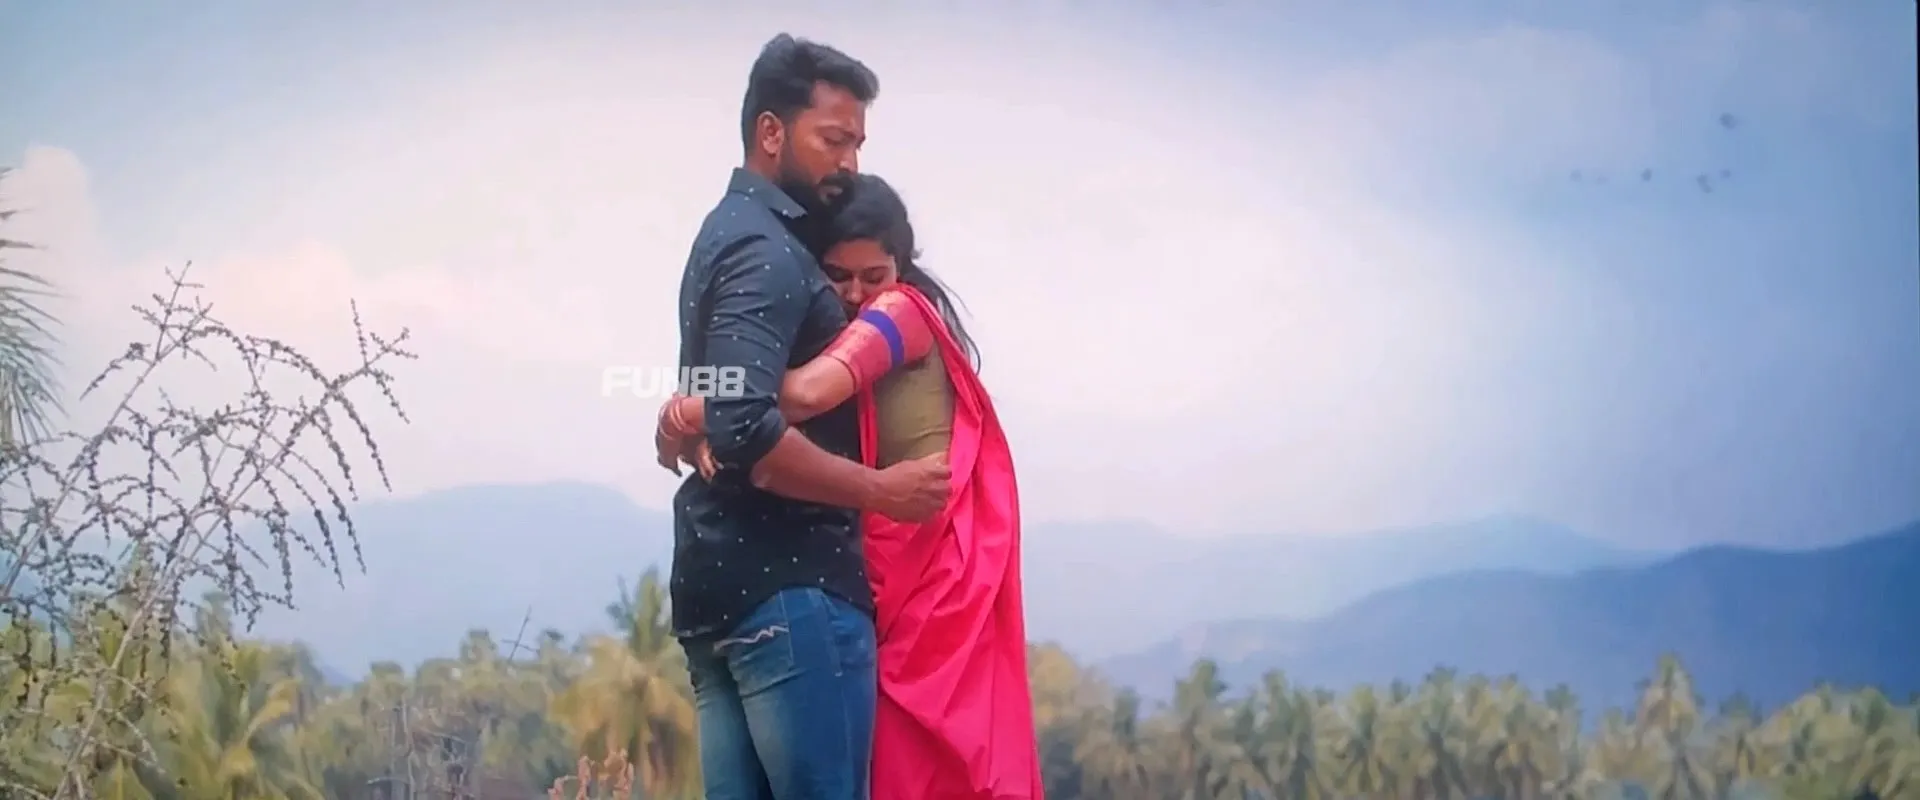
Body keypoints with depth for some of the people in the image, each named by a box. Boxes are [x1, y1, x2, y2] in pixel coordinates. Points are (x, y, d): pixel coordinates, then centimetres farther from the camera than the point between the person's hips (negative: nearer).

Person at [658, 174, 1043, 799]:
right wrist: (706, 436, -18)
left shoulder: (903, 310, -8)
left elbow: (808, 392, -27)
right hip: (873, 573, 8)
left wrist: (692, 416, -16)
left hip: (931, 568, -8)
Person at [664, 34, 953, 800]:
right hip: (785, 584, -10)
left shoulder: (730, 234, 20)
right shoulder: (766, 252, -11)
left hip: (723, 580, 10)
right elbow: (745, 431, -24)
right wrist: (881, 490, -16)